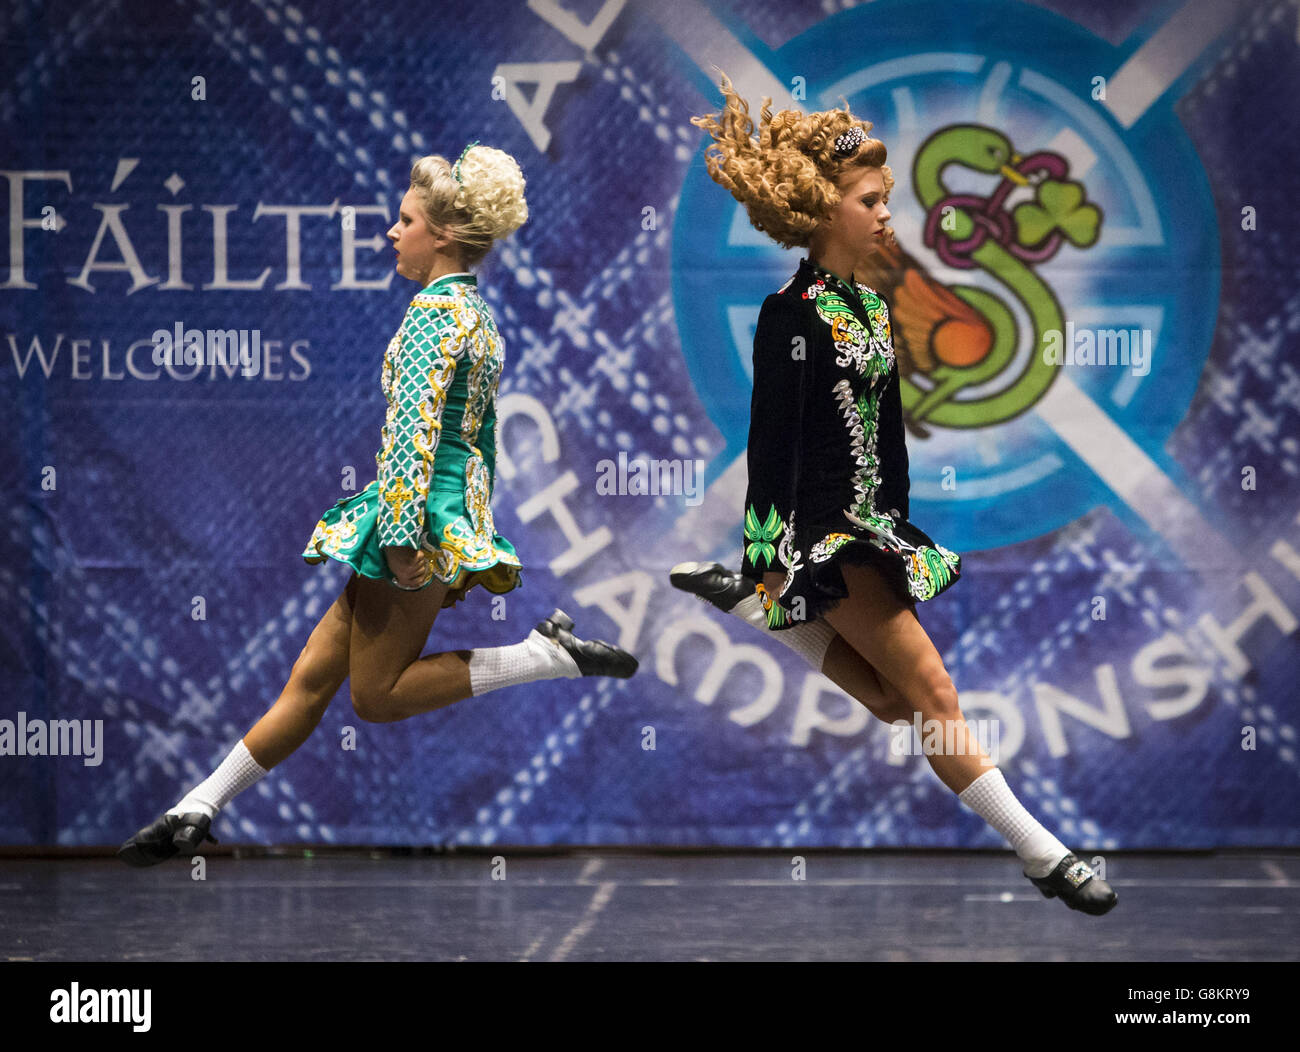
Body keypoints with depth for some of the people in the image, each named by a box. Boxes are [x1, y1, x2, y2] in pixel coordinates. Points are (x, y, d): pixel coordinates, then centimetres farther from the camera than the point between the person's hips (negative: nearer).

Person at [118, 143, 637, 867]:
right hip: (455, 519, 10)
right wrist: (469, 540, 25)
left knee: (376, 695, -4)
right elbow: (482, 439, 21)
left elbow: (413, 430, -22)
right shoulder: (481, 316, 16)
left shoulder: (434, 310, -13)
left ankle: (552, 654, -8)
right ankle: (197, 813, 12)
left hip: (421, 518, -10)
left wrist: (403, 533, -26)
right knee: (312, 677, 9)